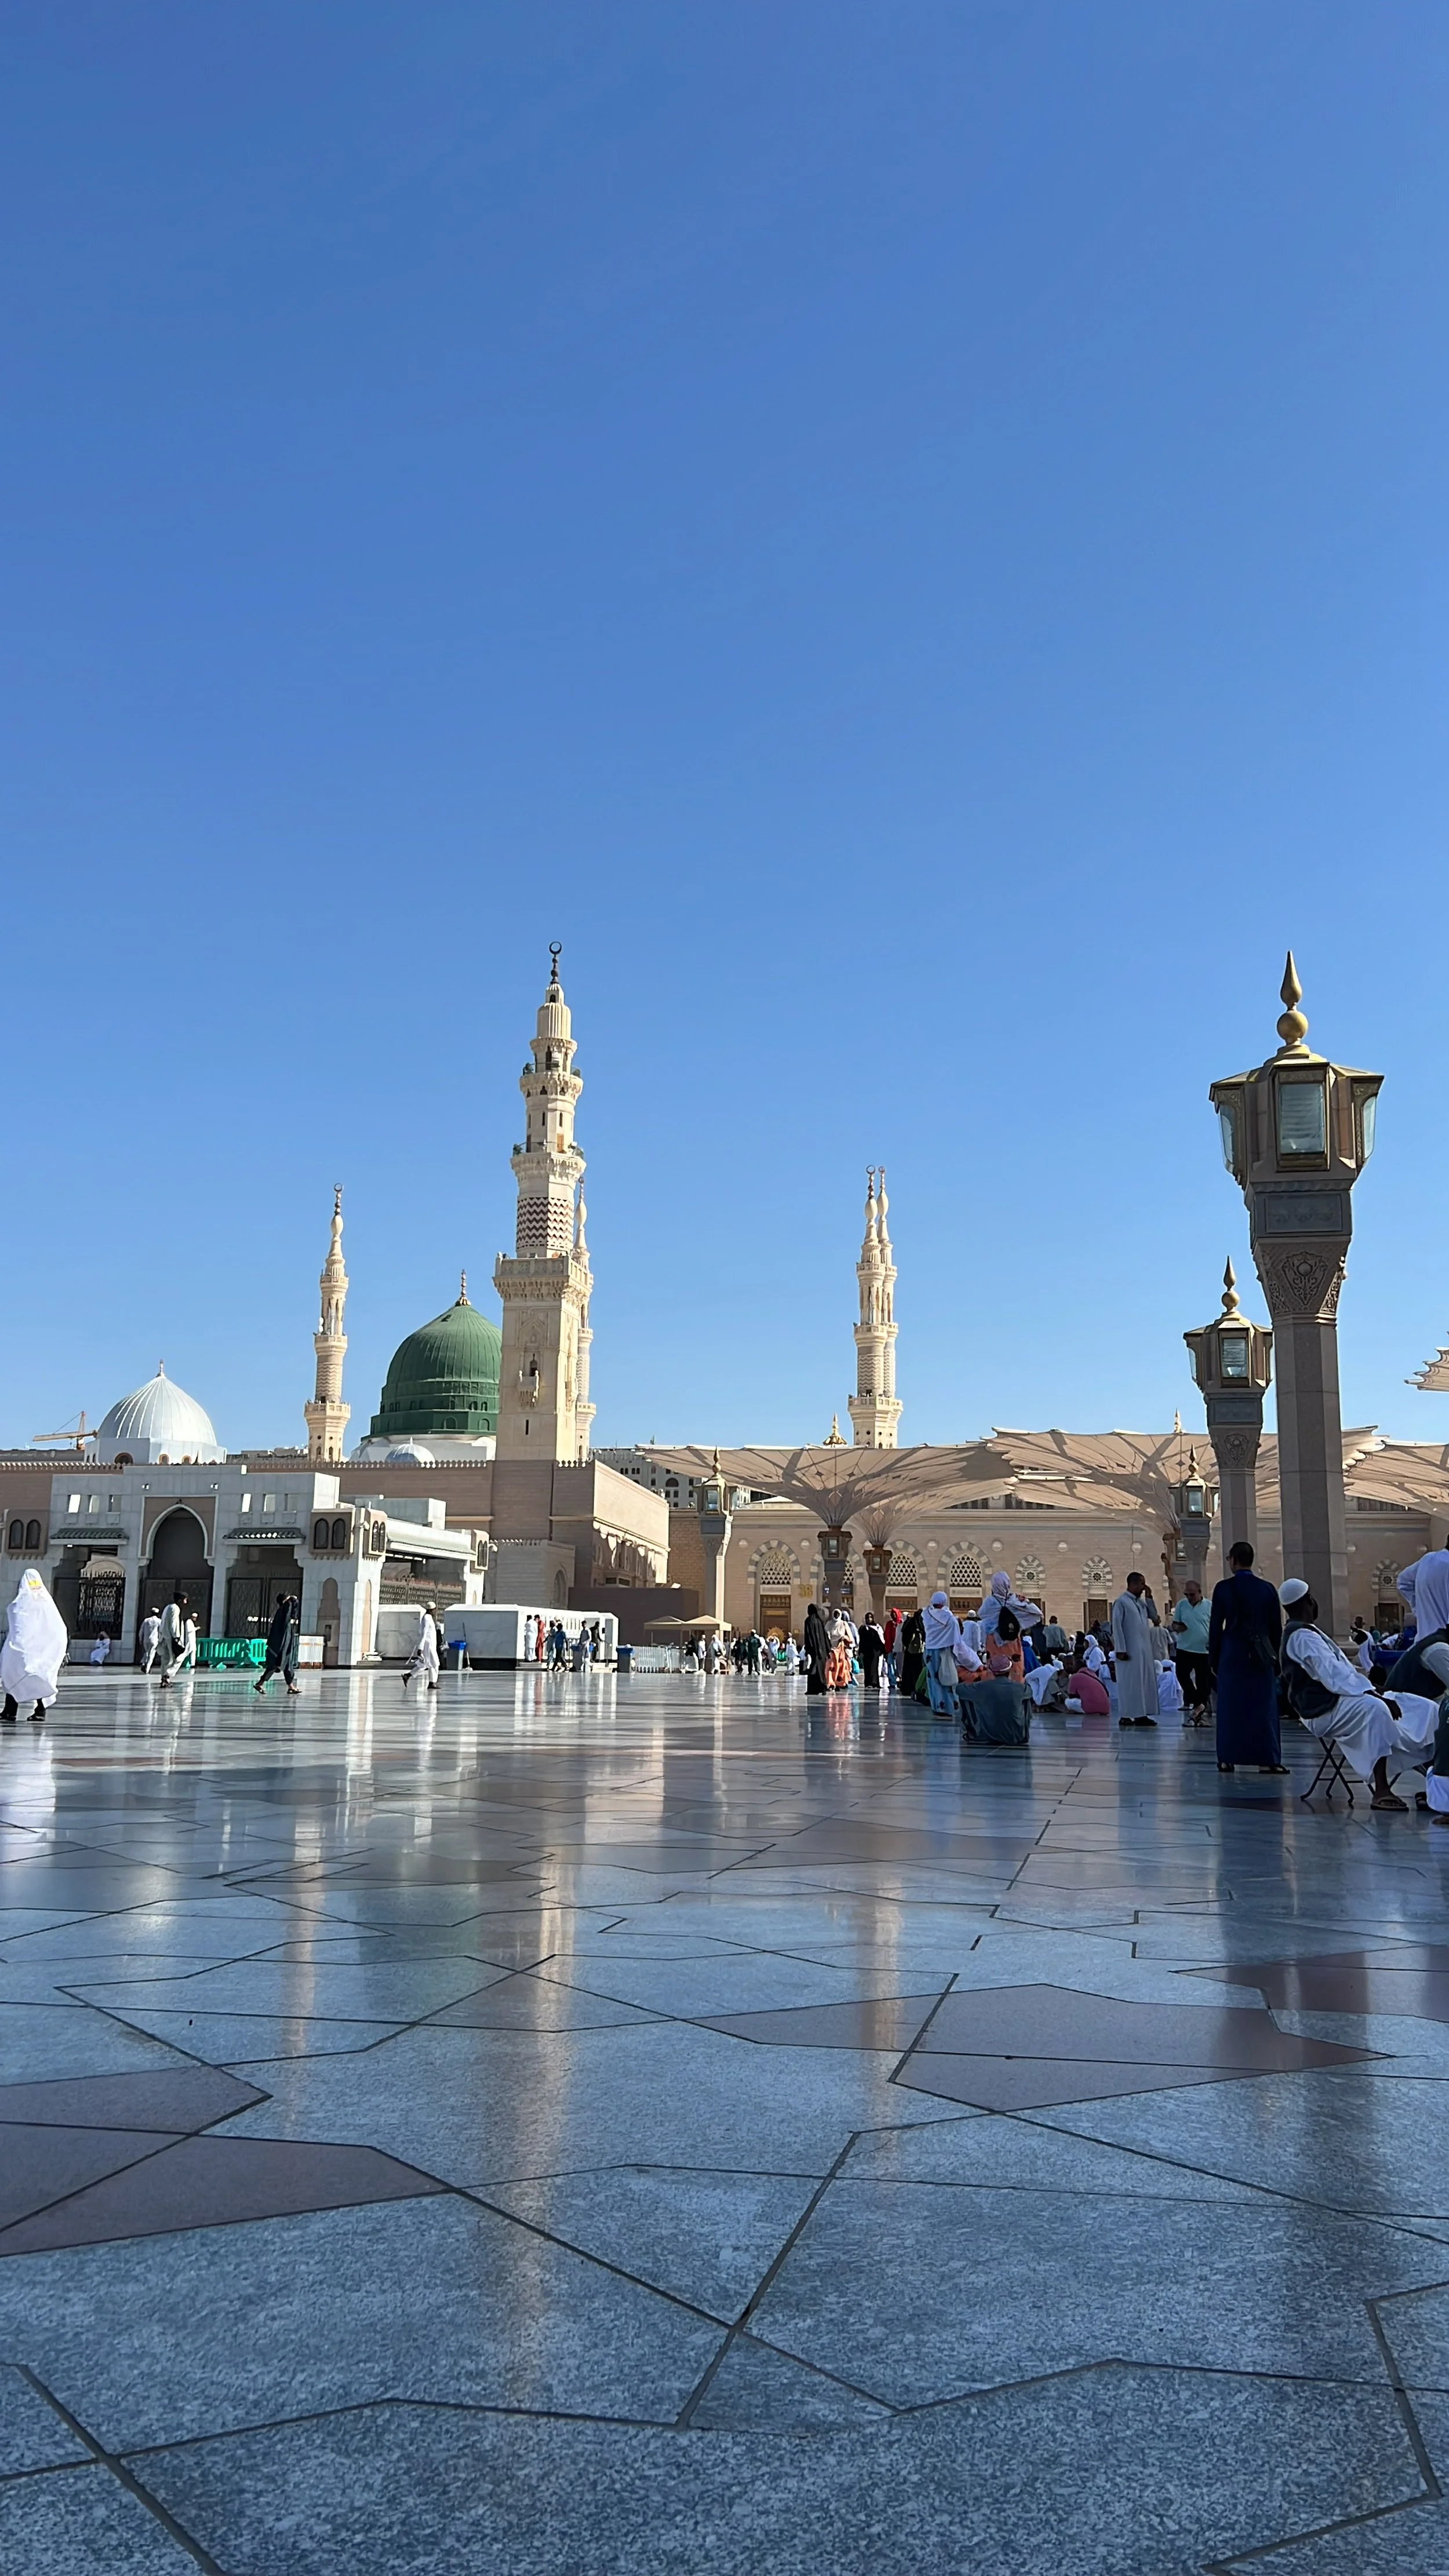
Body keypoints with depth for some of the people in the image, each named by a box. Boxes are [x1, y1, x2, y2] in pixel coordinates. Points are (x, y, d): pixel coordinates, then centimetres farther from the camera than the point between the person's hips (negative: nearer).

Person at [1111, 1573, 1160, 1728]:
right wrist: (1120, 1650, -18)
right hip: (1129, 1650, -8)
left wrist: (1149, 1597, 8)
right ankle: (1125, 1716, 0)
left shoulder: (1141, 1602, 14)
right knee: (1129, 1683, -4)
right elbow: (1116, 1626, -12)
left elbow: (1153, 1616, 16)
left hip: (1144, 1650, 8)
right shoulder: (1121, 1602, -9)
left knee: (1145, 1682, 6)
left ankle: (1141, 1714, 9)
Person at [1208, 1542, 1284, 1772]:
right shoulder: (1268, 1589, 1)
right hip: (1261, 1655, 1)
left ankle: (1228, 1759, 7)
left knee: (1230, 1705, 6)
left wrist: (1213, 1659, 6)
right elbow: (1277, 1628, 5)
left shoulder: (1223, 1588, -4)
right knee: (1264, 1706, 4)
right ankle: (1268, 1759, 1)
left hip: (1232, 1653, -1)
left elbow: (1215, 1626, -2)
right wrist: (1274, 1656, 13)